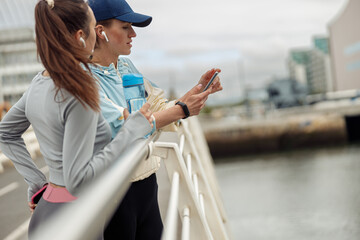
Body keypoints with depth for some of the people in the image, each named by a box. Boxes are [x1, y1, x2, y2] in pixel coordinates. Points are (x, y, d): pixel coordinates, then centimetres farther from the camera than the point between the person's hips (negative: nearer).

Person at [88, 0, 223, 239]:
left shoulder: (127, 66, 6)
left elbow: (160, 109, 9)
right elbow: (122, 130, -26)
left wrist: (200, 88, -3)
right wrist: (182, 110, -24)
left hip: (146, 181, 7)